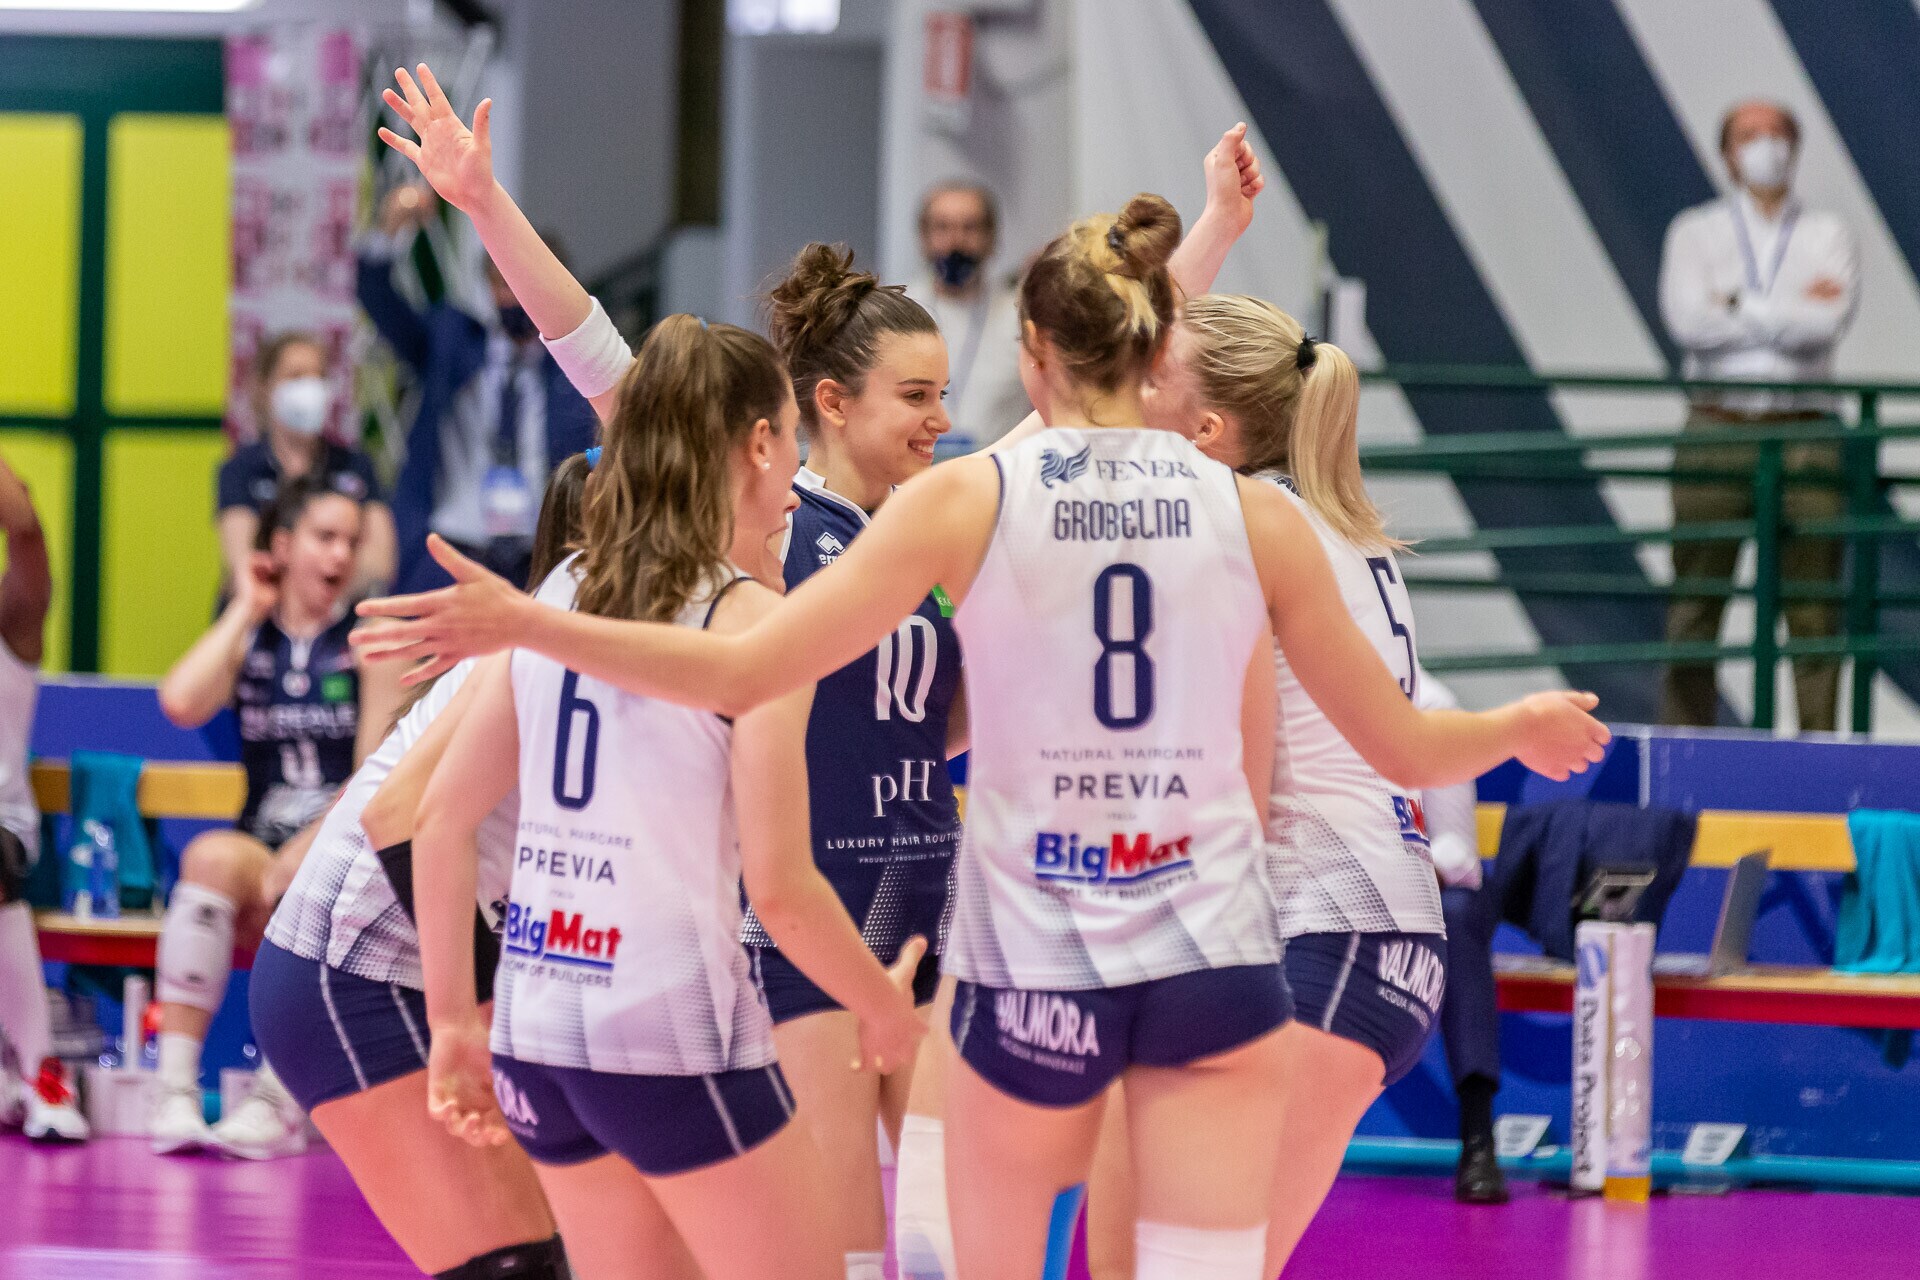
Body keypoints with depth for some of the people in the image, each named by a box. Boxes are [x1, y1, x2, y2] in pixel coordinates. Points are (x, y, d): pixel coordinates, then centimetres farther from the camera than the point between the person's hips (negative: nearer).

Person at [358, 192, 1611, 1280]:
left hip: (1033, 969, 0)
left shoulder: (969, 500, -4)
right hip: (1214, 956, 1)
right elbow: (1408, 747, 7)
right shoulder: (1255, 516, 1)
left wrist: (522, 624, -2)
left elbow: (743, 671, -10)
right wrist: (1524, 724, 28)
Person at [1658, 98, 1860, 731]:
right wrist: (1794, 310, -3)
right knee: (1696, 605, -2)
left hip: (1804, 433, 0)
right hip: (1719, 430, 0)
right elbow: (1687, 319, -7)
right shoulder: (1695, 231, 11)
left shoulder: (1828, 234, 11)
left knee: (1815, 608, -4)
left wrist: (1739, 305, -4)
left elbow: (1830, 323, -7)